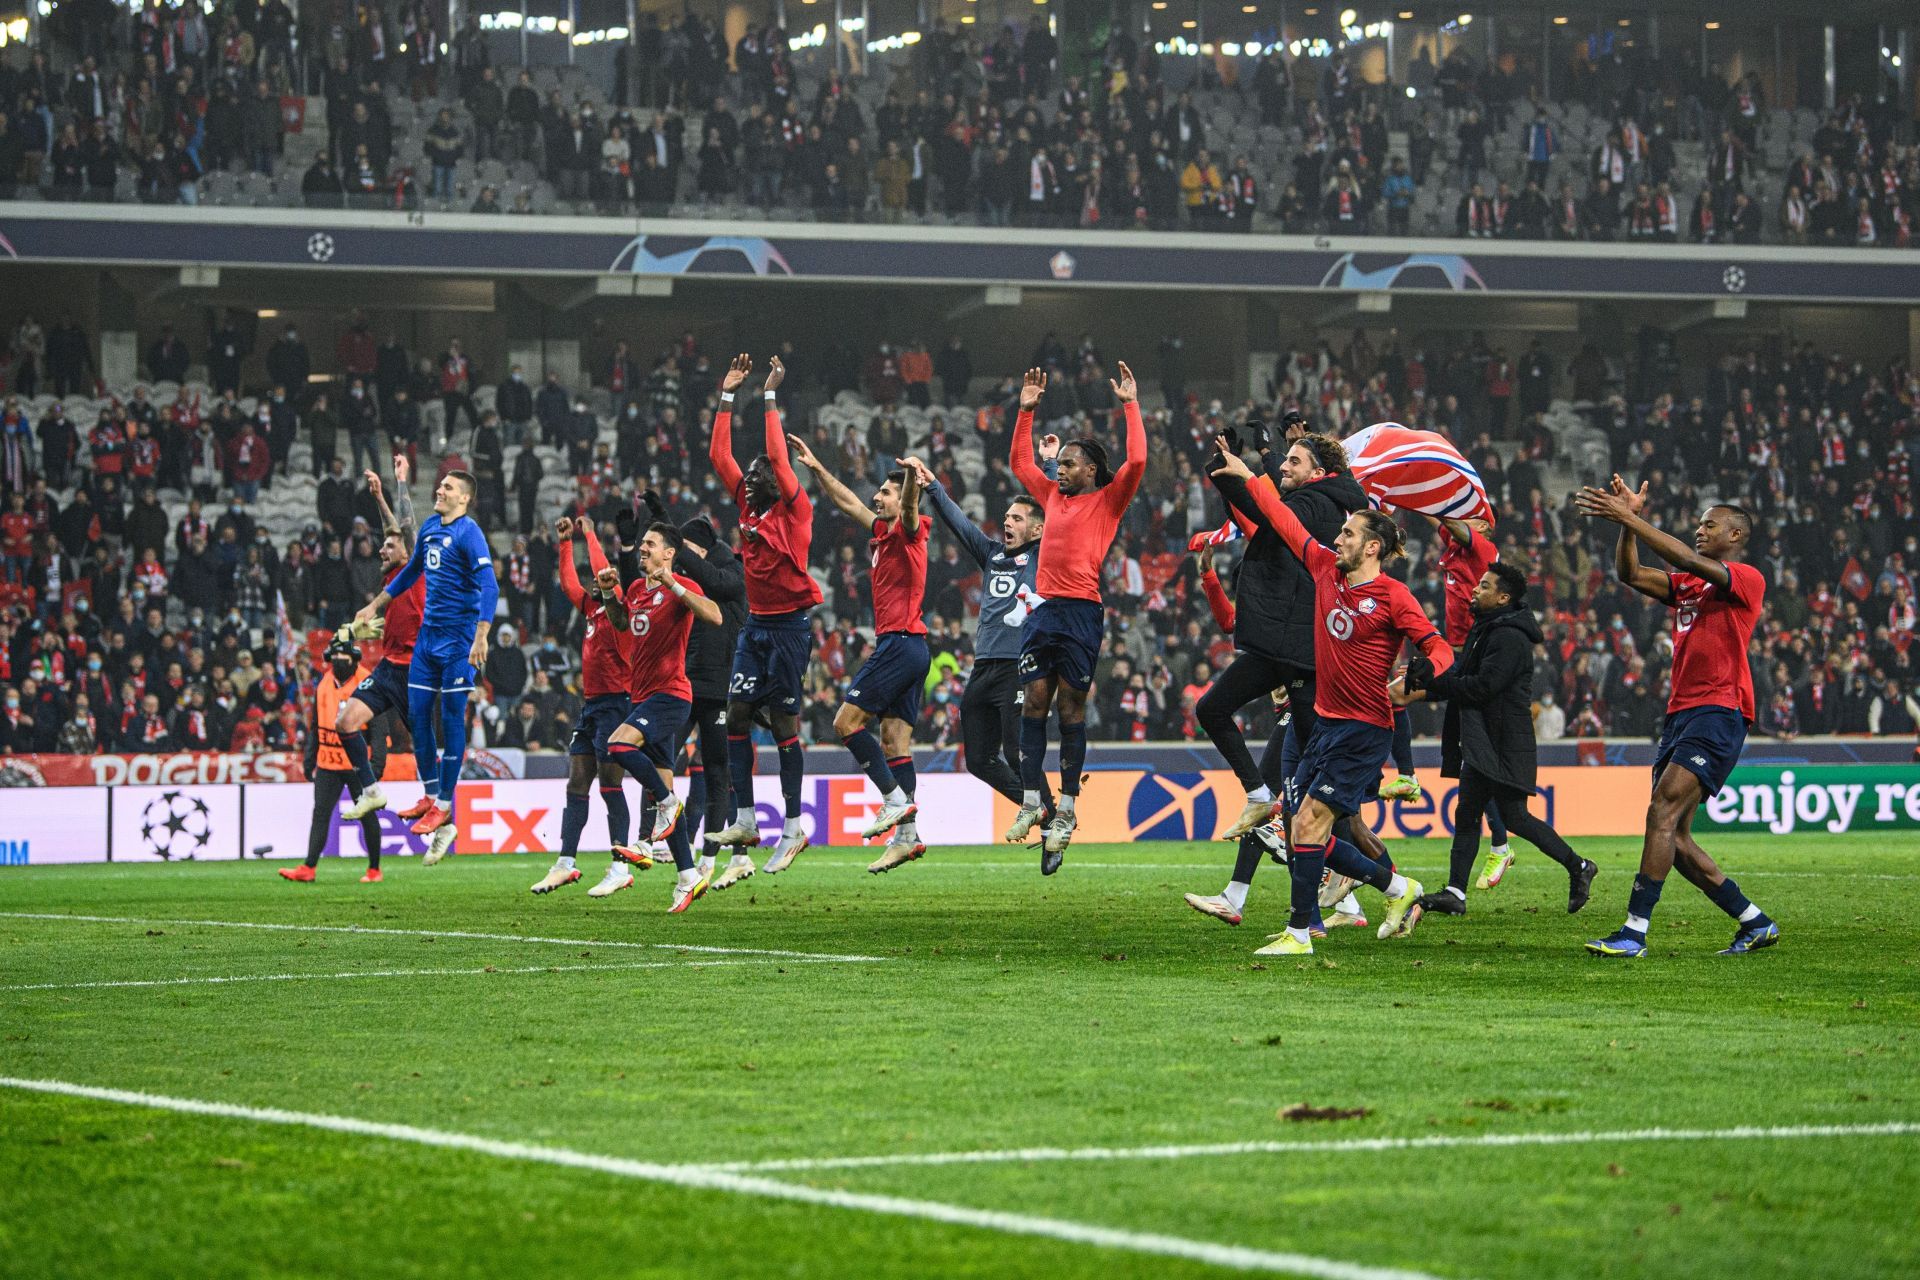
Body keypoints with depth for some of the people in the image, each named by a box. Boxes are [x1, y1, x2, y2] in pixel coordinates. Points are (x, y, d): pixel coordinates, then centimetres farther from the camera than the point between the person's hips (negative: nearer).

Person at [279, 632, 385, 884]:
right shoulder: (323, 686, 11)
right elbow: (316, 727, 18)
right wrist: (310, 760, 15)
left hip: (357, 765, -5)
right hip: (327, 764, 5)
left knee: (366, 815, 4)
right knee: (321, 814, -1)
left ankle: (374, 870, 13)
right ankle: (308, 868, -5)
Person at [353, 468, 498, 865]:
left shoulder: (468, 534, -13)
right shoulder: (430, 527, 12)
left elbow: (488, 586, -20)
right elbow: (411, 571, 28)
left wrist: (481, 637, -29)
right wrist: (375, 606, 32)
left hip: (458, 636, -8)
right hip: (428, 631, 8)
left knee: (451, 719, -4)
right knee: (417, 713, 7)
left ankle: (445, 808, 0)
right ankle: (431, 797, 17)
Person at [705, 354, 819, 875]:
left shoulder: (794, 509, -7)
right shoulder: (749, 507, 10)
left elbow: (778, 459, -19)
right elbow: (720, 456, 11)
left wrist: (770, 398, -16)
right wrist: (727, 396, 9)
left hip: (790, 624, -7)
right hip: (756, 624, 7)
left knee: (784, 723, -5)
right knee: (737, 715, 0)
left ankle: (793, 828, 0)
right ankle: (745, 821, 3)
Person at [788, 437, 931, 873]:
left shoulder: (908, 531, -7)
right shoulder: (881, 532, 17)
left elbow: (909, 508, -30)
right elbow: (846, 500, 28)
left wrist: (912, 480, -50)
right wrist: (816, 468, 28)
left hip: (900, 641, -9)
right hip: (905, 646, 9)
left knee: (846, 720, -9)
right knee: (894, 739, 5)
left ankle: (895, 797, -10)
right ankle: (906, 835, 1)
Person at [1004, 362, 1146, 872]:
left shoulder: (1109, 500, 2)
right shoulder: (1054, 496, 18)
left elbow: (1137, 461, -12)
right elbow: (1021, 463, 29)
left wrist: (1130, 406, -8)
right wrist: (1026, 412, 23)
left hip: (1082, 610, -5)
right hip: (1044, 609, 5)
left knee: (1071, 707, -1)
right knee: (1035, 701, 1)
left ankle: (1066, 811, 3)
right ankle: (1032, 803, 5)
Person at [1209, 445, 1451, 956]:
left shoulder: (1393, 596, -11)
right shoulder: (1326, 569, 7)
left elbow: (1438, 648, -13)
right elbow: (1285, 521, 17)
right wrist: (1246, 476, 23)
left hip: (1366, 728, -8)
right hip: (1327, 722, 8)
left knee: (1308, 825, -13)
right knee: (1306, 831, 6)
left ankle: (1299, 933, -7)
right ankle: (1398, 887, 22)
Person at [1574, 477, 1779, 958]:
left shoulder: (1747, 579, -2)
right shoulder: (1689, 586, 23)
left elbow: (1689, 561, -18)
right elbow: (1630, 574, 14)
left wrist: (1629, 518, -19)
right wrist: (1629, 521, 0)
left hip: (1719, 711, -9)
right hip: (1680, 714, 9)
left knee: (1664, 811, -20)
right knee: (1674, 836, 4)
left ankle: (1634, 932, -24)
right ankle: (1755, 923, 14)